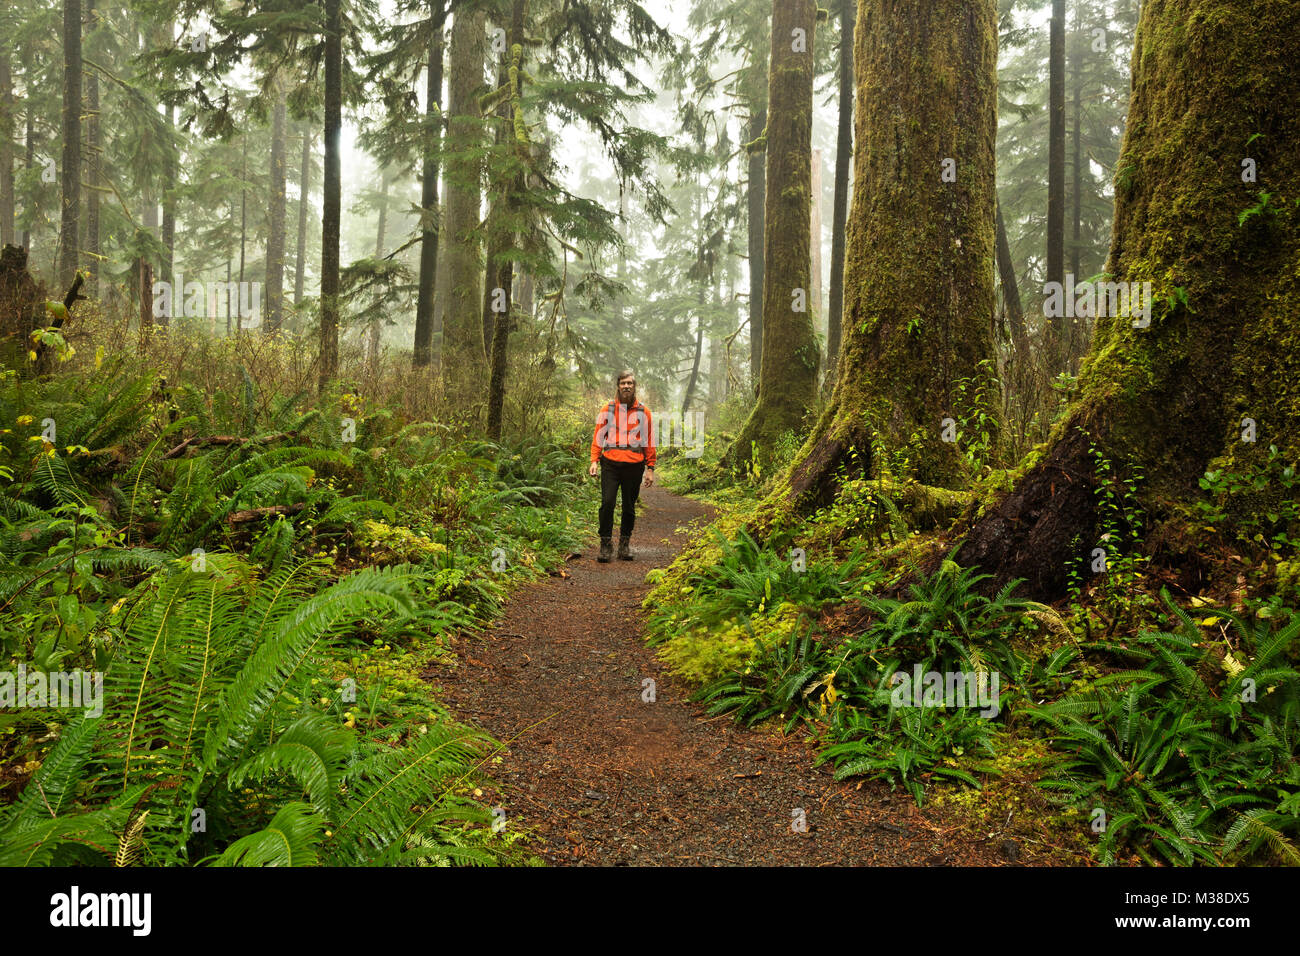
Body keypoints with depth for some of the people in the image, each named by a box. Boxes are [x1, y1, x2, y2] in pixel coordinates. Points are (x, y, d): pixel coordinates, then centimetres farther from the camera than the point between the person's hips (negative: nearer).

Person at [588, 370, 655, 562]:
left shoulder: (643, 412, 9)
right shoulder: (607, 410, 7)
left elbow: (649, 441, 10)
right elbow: (598, 437, 8)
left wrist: (650, 468, 6)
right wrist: (594, 461, -3)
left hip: (634, 466, 1)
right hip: (610, 464, -1)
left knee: (629, 507, 7)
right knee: (607, 503, -11)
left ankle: (624, 544, 19)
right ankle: (606, 544, -2)